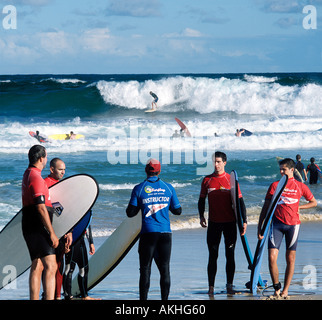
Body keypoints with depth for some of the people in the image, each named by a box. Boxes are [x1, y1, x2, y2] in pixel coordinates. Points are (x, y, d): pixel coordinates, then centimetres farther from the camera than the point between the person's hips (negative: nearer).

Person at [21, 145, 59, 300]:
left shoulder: (28, 174, 17)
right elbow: (41, 207, -21)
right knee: (51, 266, -17)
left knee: (37, 266, 13)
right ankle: (49, 298, -27)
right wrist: (52, 233, -20)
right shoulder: (36, 177, -15)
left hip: (30, 227, 11)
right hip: (37, 227, -11)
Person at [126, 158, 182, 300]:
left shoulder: (139, 189, -2)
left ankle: (143, 298, 0)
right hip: (165, 233, 2)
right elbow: (177, 210, 10)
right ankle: (165, 299, 5)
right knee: (165, 269, 7)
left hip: (148, 234, -2)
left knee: (145, 269, 3)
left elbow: (130, 213, -1)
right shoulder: (168, 187, 4)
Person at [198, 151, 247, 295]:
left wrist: (244, 221, -7)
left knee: (230, 255, 3)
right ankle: (211, 286, 5)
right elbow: (201, 200, 13)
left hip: (230, 222, -1)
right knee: (213, 255, 2)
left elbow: (240, 201, -1)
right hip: (214, 222, 1)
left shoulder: (231, 180, -2)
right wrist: (201, 216, -1)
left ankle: (229, 286, 10)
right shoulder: (207, 180, 4)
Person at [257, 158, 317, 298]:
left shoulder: (300, 186, 6)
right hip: (277, 223, 1)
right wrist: (259, 227, 6)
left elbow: (313, 202, 16)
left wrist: (299, 207, 0)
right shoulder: (274, 185, 8)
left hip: (293, 224, -1)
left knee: (290, 259, 1)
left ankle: (285, 290, 10)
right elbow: (265, 207, 10)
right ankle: (276, 288, 6)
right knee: (271, 257, -10)